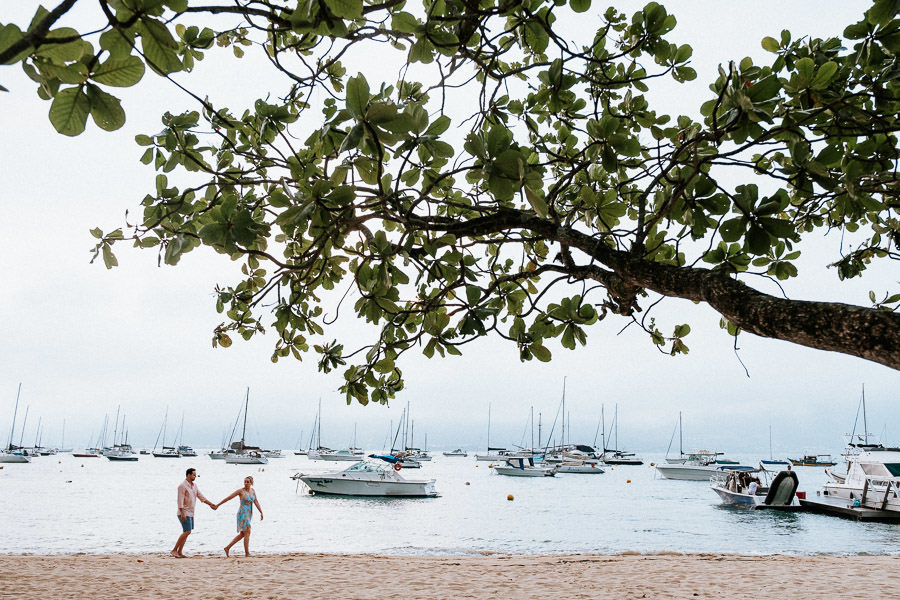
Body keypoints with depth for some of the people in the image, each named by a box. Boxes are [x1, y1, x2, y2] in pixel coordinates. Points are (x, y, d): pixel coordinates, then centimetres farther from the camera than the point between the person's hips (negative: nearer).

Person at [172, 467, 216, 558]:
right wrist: (182, 513, -24)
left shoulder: (194, 485, 13)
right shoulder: (182, 486, -13)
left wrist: (210, 504, 6)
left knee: (186, 532, 8)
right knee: (187, 532, -14)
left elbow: (201, 496, 14)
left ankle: (179, 551, 11)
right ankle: (174, 550, -7)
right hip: (184, 513, -9)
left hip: (190, 513, 9)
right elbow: (180, 500, -18)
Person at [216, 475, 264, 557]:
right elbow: (228, 498, -6)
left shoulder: (253, 491, 9)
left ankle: (227, 548, 21)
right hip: (242, 513, -7)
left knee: (242, 534, 12)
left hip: (249, 514, 7)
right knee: (247, 532, -9)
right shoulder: (240, 491, -9)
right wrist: (218, 505, -4)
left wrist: (261, 512, 3)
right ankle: (247, 553, -5)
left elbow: (256, 502, 11)